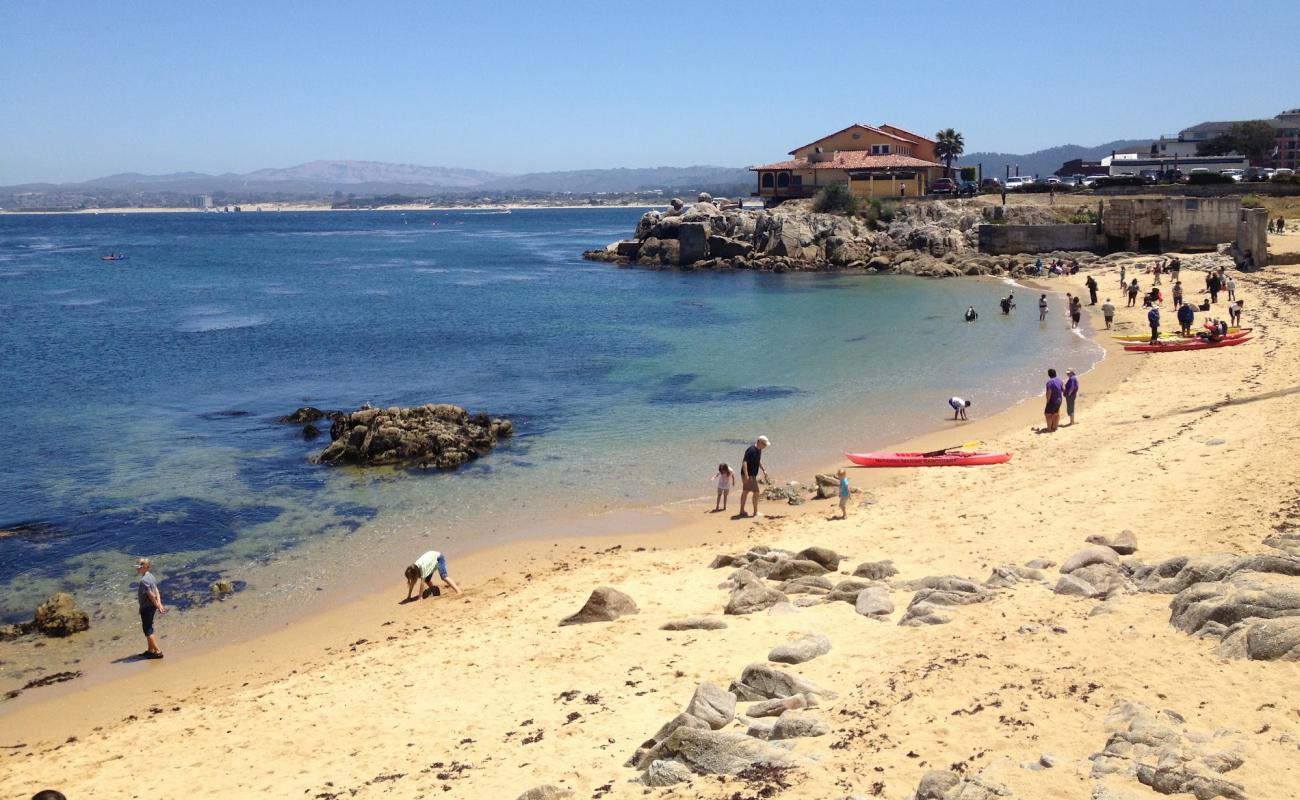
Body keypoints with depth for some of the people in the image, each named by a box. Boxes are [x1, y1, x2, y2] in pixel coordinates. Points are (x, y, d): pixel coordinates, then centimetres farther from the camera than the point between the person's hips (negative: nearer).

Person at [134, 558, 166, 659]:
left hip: (146, 607, -9)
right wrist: (159, 604, 4)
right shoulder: (151, 576, 8)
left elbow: (151, 595, -22)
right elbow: (156, 591, 8)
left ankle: (158, 651, -1)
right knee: (148, 628, 19)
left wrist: (157, 606, -13)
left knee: (147, 630, -1)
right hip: (151, 607, 9)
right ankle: (151, 650, 28)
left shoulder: (143, 580, -22)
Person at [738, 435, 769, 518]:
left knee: (745, 492, 16)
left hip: (752, 475, 10)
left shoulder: (759, 450, 8)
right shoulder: (751, 450, -22)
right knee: (756, 492, -7)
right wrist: (746, 475, -34)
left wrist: (763, 470, 20)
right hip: (748, 475, -10)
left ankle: (742, 511, 24)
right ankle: (756, 512, 1)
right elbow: (744, 462, -28)